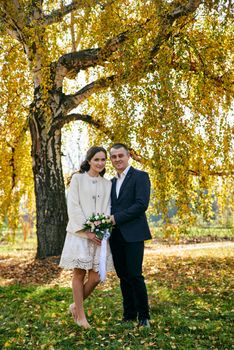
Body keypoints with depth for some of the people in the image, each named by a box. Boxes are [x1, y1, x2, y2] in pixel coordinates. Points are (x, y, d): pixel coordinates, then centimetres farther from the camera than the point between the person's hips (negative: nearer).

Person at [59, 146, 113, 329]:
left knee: (96, 277, -1)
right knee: (79, 273, 2)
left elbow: (107, 209, 9)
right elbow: (73, 207, -6)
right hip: (80, 233, -3)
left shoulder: (107, 183, 12)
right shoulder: (78, 178, 1)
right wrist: (87, 231, -12)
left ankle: (76, 305, 23)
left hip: (99, 235, 4)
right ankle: (80, 314, 17)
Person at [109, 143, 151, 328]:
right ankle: (129, 314, 22)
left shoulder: (140, 176, -3)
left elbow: (142, 204, -14)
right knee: (123, 276, 10)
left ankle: (143, 316, 10)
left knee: (135, 275, -6)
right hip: (116, 236, 6)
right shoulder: (112, 182, 18)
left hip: (133, 234, -6)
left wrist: (116, 218, -16)